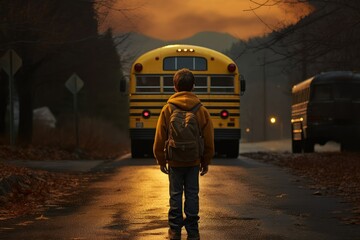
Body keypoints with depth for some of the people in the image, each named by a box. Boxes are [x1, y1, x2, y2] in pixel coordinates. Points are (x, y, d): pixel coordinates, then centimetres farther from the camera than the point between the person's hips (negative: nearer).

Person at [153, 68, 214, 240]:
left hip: (174, 161, -1)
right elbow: (209, 140, 1)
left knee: (176, 195, 7)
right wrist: (206, 162, 12)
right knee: (192, 195, 6)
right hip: (194, 161, 1)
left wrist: (161, 160, 9)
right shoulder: (202, 110, -4)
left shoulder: (167, 110, -7)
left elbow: (160, 139, -3)